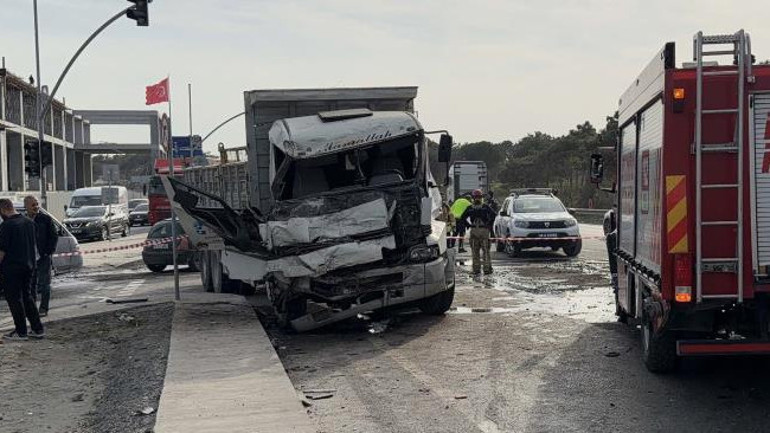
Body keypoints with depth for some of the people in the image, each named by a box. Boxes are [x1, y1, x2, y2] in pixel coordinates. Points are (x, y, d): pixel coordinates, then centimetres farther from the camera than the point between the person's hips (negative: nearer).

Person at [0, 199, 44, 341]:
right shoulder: (29, 222, 8)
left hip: (12, 268, -8)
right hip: (29, 265, 8)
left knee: (14, 299, 2)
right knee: (26, 296, 16)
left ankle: (21, 332, 5)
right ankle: (38, 329, 13)